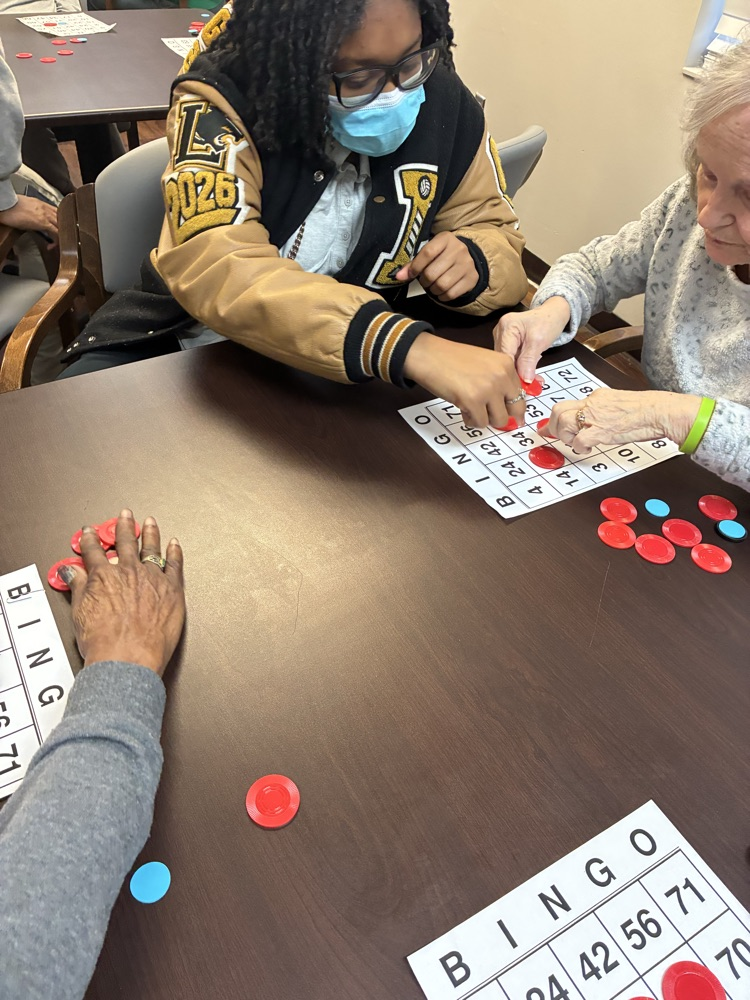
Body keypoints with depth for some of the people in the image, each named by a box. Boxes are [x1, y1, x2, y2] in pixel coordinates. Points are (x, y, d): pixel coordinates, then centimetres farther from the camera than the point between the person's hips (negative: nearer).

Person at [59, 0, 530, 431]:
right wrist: (411, 347, -48)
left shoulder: (444, 104, -8)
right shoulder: (221, 106, -20)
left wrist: (474, 260, -22)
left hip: (359, 368, 4)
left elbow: (495, 232, 4)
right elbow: (218, 271, -36)